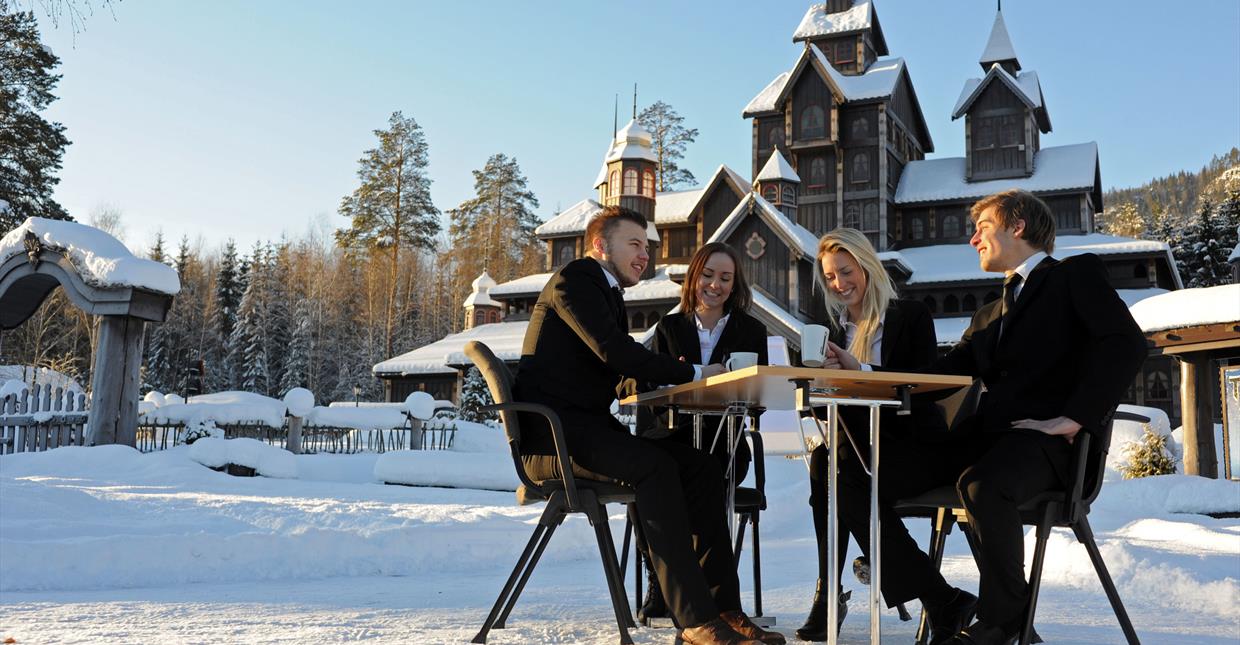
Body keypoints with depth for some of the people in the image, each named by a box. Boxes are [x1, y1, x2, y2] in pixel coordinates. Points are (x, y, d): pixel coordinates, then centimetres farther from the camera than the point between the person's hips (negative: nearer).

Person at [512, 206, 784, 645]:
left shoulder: (608, 291, 23)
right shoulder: (574, 279, -5)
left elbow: (625, 370, 17)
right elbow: (614, 352, -18)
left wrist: (685, 376, 1)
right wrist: (693, 373, -12)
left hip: (588, 428, 9)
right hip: (552, 434, -9)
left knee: (701, 468, -7)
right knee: (654, 464, -31)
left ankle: (722, 607, -11)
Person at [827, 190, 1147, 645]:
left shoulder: (1077, 275, 7)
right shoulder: (988, 317, 28)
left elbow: (1125, 344, -9)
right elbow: (939, 375, 21)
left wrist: (1073, 419, -16)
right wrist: (864, 375, 8)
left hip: (1045, 437, -7)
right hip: (984, 436, 7)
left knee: (981, 484, -39)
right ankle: (944, 607, -3)